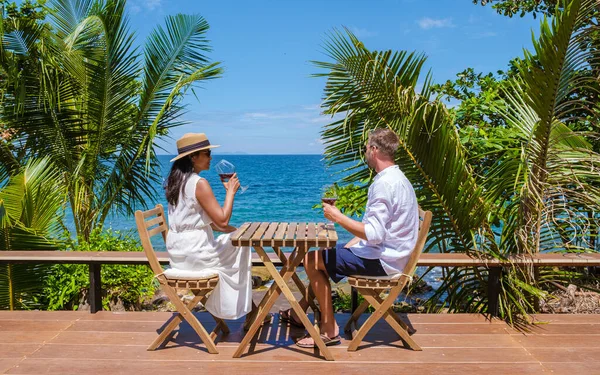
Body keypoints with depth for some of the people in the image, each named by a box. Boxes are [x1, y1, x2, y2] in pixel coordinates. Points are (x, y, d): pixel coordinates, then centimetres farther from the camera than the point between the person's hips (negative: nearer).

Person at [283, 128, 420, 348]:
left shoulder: (384, 184, -23)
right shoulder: (397, 178, 11)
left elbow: (374, 234, -28)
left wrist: (338, 217, -17)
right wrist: (345, 250, 11)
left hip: (380, 260, -11)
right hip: (387, 253, 11)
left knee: (312, 260, -7)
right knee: (323, 256, 21)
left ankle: (329, 329, 0)